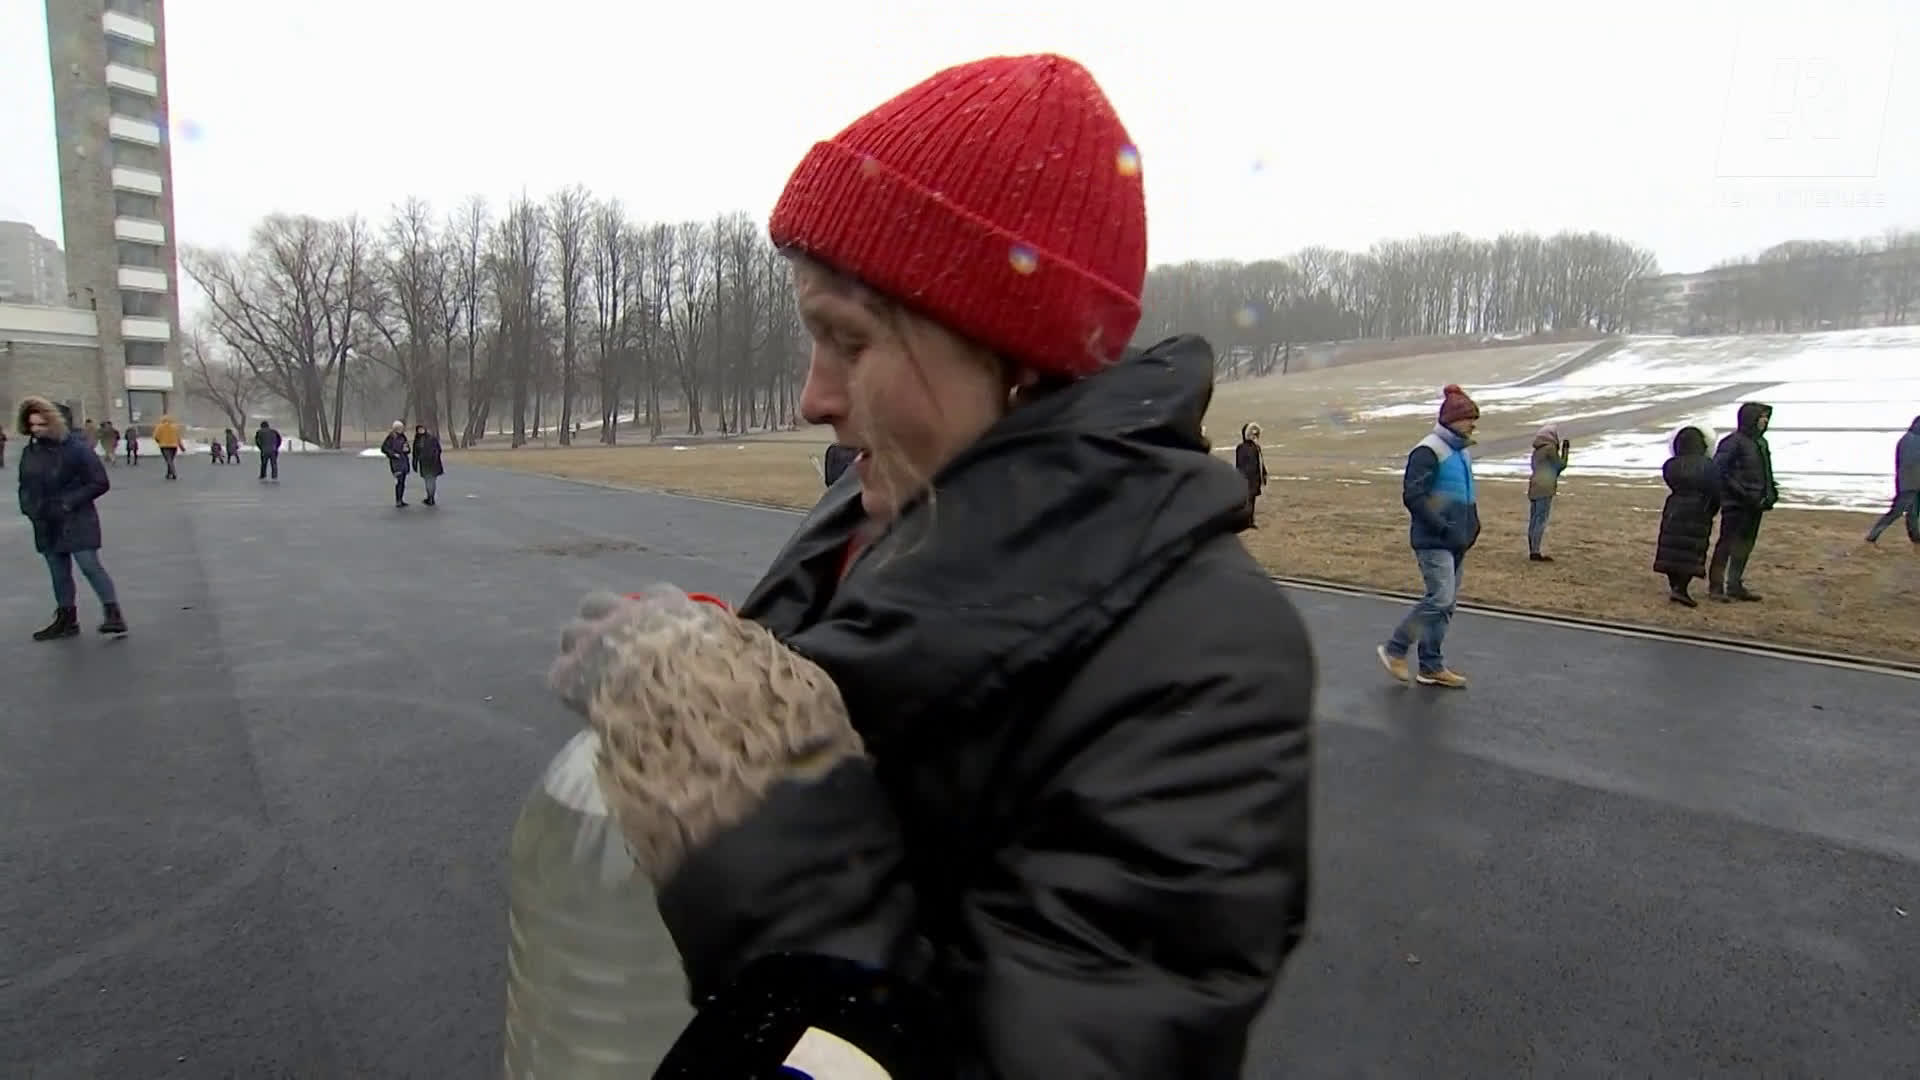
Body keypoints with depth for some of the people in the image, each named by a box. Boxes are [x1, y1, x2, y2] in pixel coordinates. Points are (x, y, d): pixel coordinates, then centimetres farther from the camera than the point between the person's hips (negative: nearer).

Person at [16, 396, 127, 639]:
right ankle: (66, 619, 22)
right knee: (59, 573, 12)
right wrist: (29, 507, -1)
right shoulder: (30, 452, 6)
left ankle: (114, 614, -6)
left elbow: (100, 483, -11)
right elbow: (25, 486, 17)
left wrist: (68, 503, -15)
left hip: (77, 521, -6)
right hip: (47, 525, 6)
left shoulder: (76, 447, -11)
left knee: (90, 566, -11)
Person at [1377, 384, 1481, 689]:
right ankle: (1394, 649, 1)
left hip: (1455, 542, 9)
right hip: (1433, 542, -9)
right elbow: (1413, 496, -21)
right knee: (1439, 599, -14)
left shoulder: (1463, 451, 15)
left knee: (1446, 604, 9)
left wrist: (1471, 526, 11)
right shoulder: (1428, 451, -14)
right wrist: (1445, 528, -21)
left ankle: (1431, 666, 18)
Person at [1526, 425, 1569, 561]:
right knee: (1541, 521, -8)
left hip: (1534, 488, 9)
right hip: (1545, 489, -9)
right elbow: (1561, 465, 1)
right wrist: (1565, 450, 12)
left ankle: (1532, 551, 11)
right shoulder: (1550, 448, -7)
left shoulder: (1536, 450, 17)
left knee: (1533, 520, 9)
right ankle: (1535, 552, -11)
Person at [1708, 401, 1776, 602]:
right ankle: (1715, 586, 1)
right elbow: (1717, 469, -18)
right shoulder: (1734, 442, -13)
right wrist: (1740, 491, -20)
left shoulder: (1760, 442, 14)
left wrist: (1771, 491, 10)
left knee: (1745, 545, 13)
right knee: (1726, 543, -5)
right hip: (1736, 504, -9)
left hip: (1754, 504, 9)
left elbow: (1765, 473, 23)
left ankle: (1735, 585, 21)